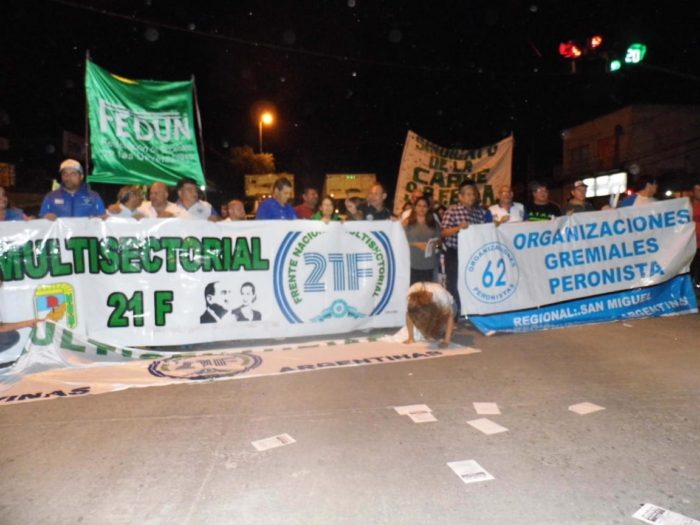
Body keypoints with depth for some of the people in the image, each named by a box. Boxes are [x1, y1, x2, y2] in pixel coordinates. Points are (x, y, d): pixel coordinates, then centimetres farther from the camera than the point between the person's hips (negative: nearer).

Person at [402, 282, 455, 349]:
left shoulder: (441, 296, -43)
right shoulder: (411, 294, -34)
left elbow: (449, 316, -32)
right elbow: (409, 315, -21)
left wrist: (446, 341, -35)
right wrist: (411, 338, -19)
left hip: (447, 306, -4)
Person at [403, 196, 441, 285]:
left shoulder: (434, 223, 12)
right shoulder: (407, 222, 2)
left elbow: (438, 239, 12)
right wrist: (417, 244, -14)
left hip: (428, 263, 3)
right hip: (412, 262, -3)